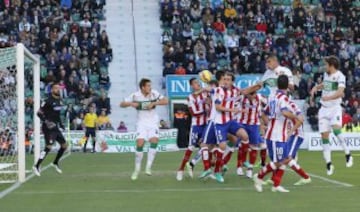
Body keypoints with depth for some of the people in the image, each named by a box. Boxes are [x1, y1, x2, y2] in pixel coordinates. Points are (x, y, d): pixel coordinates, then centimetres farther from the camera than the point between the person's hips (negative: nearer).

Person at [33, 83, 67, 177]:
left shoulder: (59, 101, 11)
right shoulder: (48, 101, -15)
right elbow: (39, 113, -16)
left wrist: (60, 123, 19)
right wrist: (46, 122, -26)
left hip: (55, 127, 9)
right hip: (49, 127, -9)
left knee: (64, 145, 13)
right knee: (48, 147, -18)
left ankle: (55, 163, 31)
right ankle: (36, 166, -14)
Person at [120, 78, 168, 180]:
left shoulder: (154, 93, -8)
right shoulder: (135, 95, -8)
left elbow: (165, 101, -13)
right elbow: (122, 104, -4)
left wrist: (153, 103, -25)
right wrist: (131, 104, -24)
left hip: (153, 122, 0)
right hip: (141, 122, 0)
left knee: (154, 140, -20)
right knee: (140, 143, -11)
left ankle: (148, 167, -12)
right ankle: (137, 170, 3)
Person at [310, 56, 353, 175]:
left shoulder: (340, 76, -13)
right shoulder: (326, 74, 11)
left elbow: (340, 92, -29)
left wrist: (329, 97, -46)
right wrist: (316, 87, 14)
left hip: (335, 108, -7)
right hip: (324, 108, 7)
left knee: (336, 129, -29)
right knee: (324, 136, 1)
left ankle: (347, 154, -14)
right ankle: (328, 164, 9)